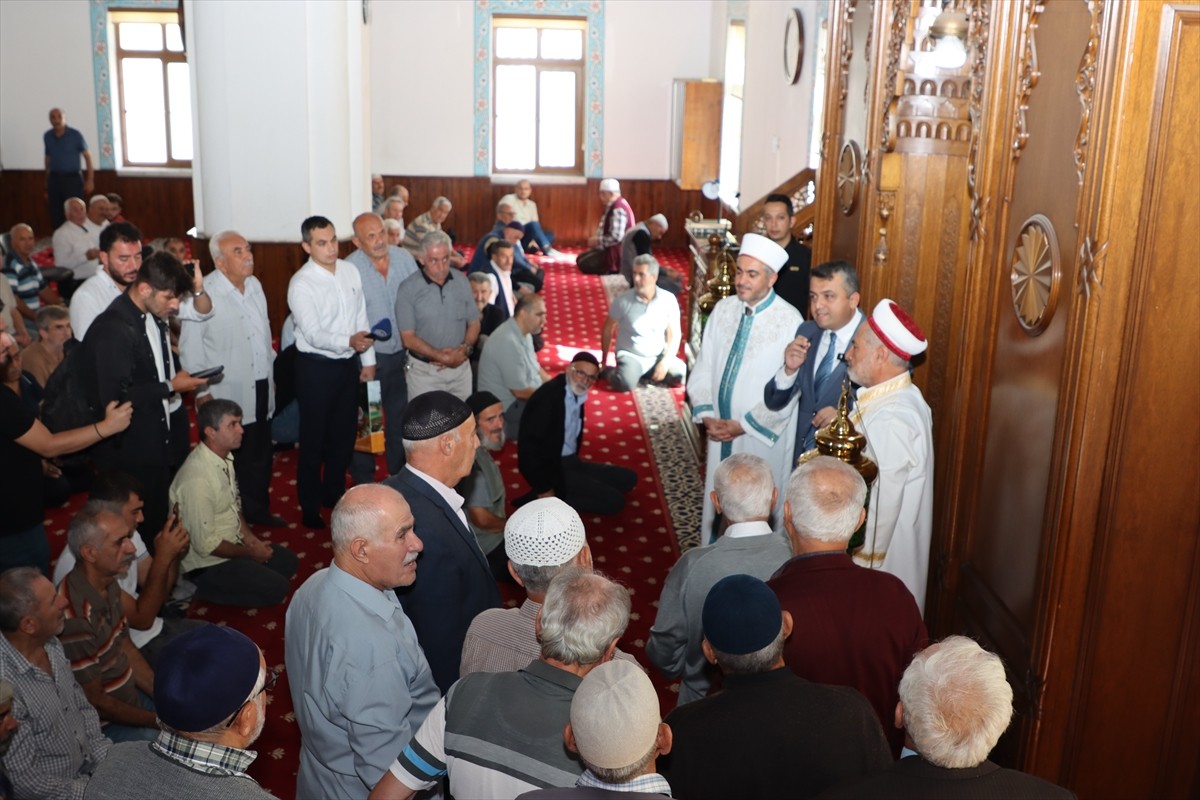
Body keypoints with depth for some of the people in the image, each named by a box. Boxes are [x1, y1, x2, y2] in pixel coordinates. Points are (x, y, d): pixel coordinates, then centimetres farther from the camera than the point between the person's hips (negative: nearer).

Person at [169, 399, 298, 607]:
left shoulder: (225, 457, -3)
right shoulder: (198, 477, -31)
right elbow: (205, 544, -26)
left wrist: (249, 538, -1)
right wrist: (249, 552, -13)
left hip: (232, 542, 9)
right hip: (208, 564, -9)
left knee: (288, 562, 11)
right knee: (277, 588, -13)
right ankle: (202, 588, 0)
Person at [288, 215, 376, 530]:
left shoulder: (350, 271, 2)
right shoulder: (301, 284, -17)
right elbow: (313, 334, -24)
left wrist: (367, 359, 8)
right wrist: (349, 342, -40)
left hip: (348, 363, 6)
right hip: (316, 367, -6)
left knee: (345, 433, 18)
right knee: (314, 439, 7)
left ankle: (334, 494, 38)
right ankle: (310, 507, 23)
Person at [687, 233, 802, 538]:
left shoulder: (789, 321, -14)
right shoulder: (723, 310, 2)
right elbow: (703, 368, 5)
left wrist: (743, 426, -14)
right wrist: (707, 418, -6)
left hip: (763, 437, -5)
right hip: (720, 432, 5)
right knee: (717, 500, 15)